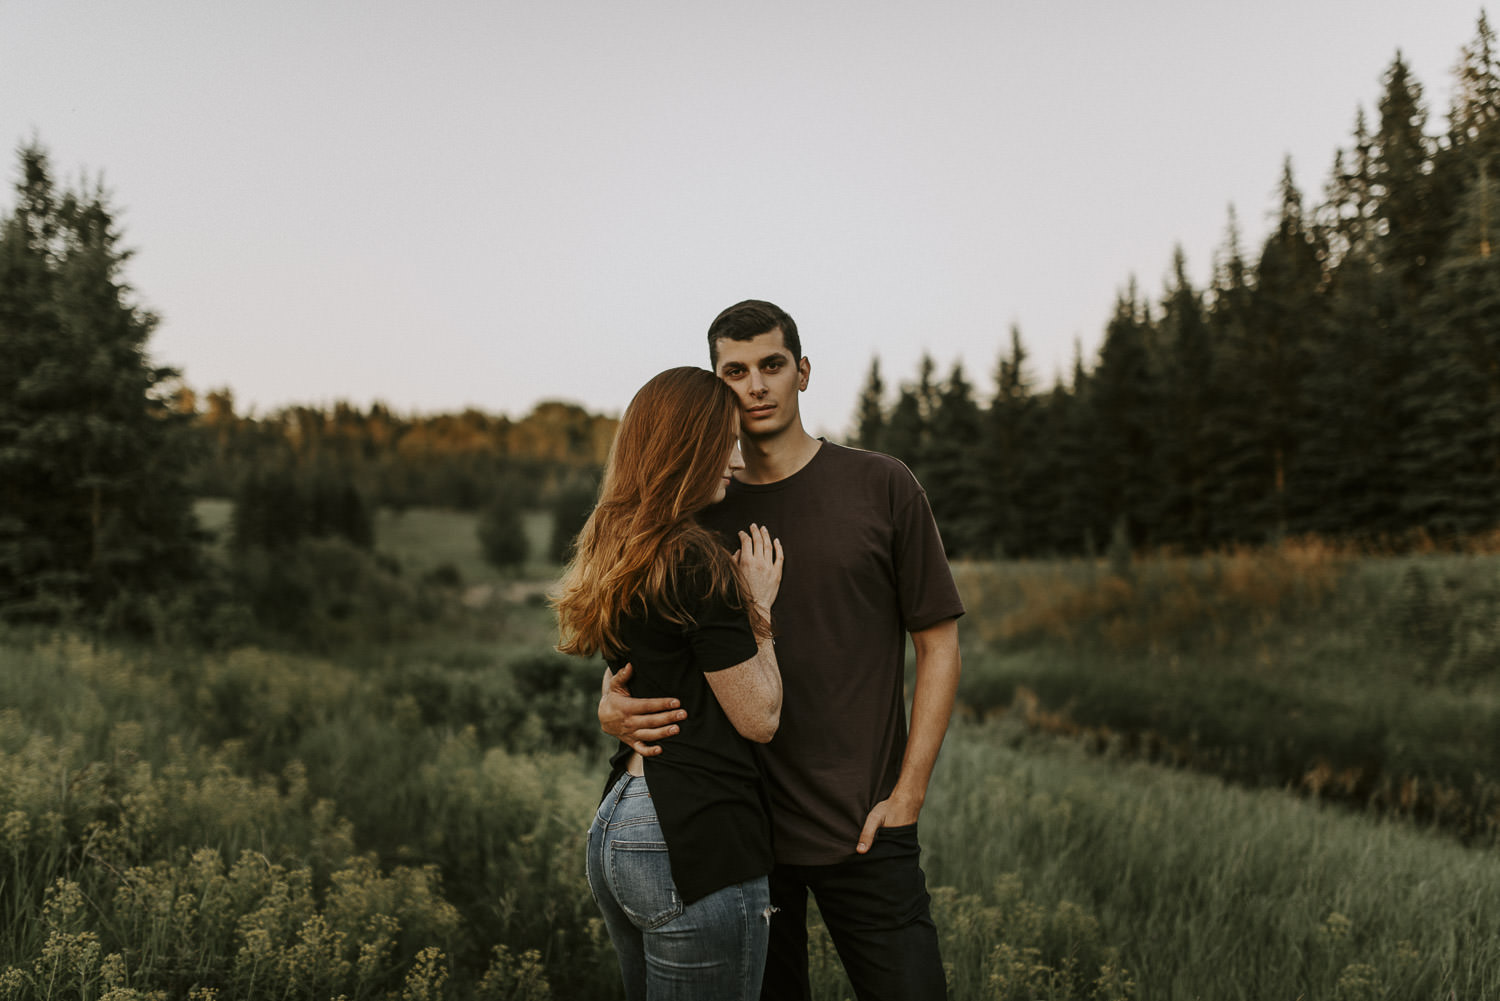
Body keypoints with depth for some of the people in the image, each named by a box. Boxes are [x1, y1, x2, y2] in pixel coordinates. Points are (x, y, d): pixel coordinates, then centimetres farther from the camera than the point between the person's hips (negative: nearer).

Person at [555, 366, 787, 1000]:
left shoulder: (614, 553, 12)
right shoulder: (694, 562, -16)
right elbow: (759, 717, -11)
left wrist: (739, 597, 17)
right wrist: (759, 605, 0)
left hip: (613, 829, 10)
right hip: (697, 841, -9)